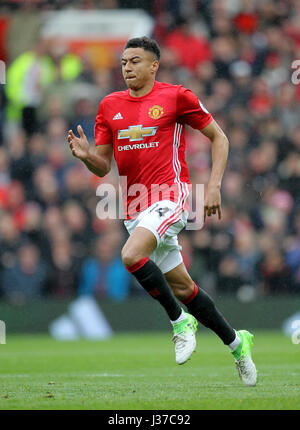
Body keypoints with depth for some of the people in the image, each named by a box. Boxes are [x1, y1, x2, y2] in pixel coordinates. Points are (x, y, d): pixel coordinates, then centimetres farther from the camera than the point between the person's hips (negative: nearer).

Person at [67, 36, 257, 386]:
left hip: (170, 197, -6)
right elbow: (103, 167, 11)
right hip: (135, 208, 6)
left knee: (132, 255, -30)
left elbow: (219, 138, 4)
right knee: (182, 288, 10)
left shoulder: (176, 96, -4)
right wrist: (86, 155, -12)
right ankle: (236, 341, 27)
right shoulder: (110, 105, 10)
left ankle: (180, 320, -12)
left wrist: (214, 186, -7)